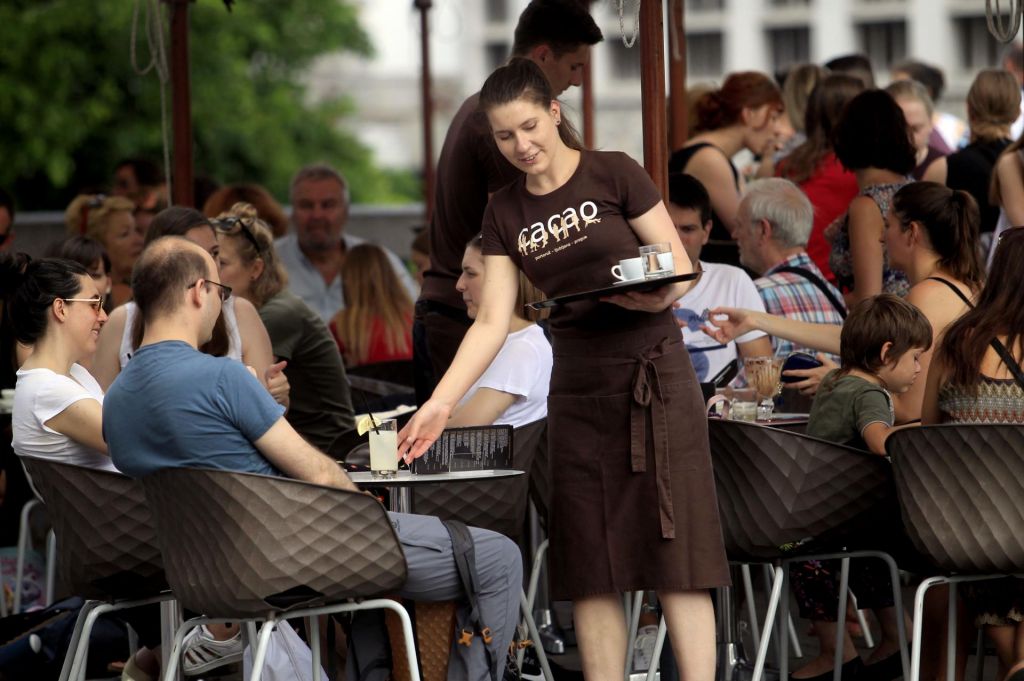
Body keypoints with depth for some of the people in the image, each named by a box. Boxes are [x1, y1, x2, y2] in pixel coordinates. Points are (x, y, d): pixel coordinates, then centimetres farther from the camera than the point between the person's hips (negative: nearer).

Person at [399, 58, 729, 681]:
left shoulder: (614, 175, -4)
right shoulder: (505, 214, 8)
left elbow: (681, 268, -2)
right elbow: (492, 323, 3)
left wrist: (655, 295, -25)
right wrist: (441, 404, -8)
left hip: (654, 375, -4)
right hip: (578, 388, 4)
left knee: (676, 549, -9)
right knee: (591, 563, 1)